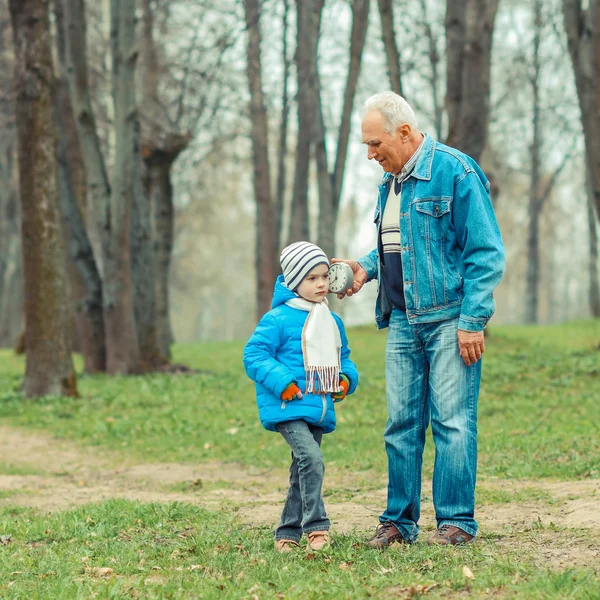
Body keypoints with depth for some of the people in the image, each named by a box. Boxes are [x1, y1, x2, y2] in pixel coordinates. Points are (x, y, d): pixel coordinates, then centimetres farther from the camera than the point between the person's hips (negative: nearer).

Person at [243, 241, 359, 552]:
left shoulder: (333, 322, 15)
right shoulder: (278, 319, -8)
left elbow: (343, 357, 27)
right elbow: (254, 354, -10)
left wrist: (346, 378, 6)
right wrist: (281, 382, -20)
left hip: (320, 410, 7)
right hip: (288, 409, -7)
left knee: (302, 473, 12)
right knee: (311, 460, -24)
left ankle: (288, 532, 22)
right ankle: (316, 527, -19)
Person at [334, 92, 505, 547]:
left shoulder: (455, 171, -10)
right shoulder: (390, 181, 14)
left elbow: (486, 253, -11)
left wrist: (472, 321, -15)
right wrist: (366, 267, 8)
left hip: (449, 319, -7)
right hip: (402, 322, 7)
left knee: (452, 421, -5)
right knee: (401, 423, 7)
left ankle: (457, 520, 2)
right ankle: (399, 520, 14)